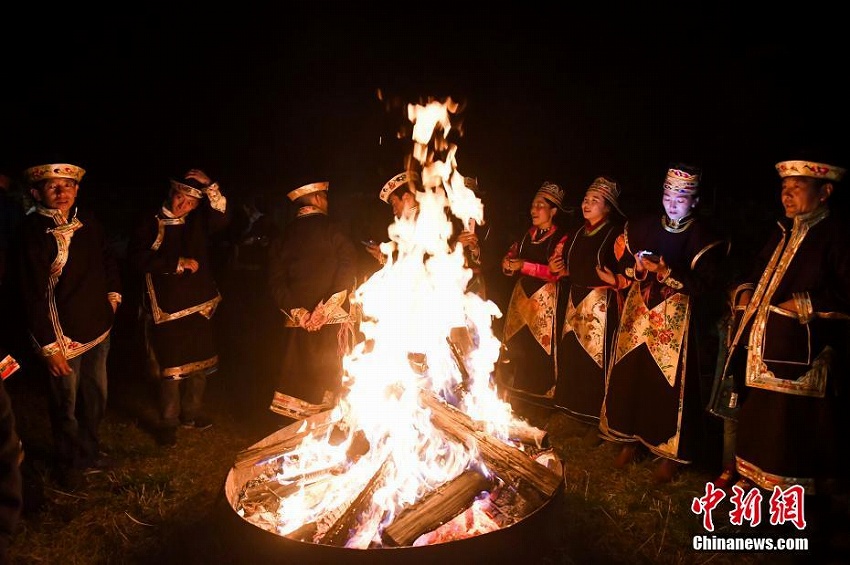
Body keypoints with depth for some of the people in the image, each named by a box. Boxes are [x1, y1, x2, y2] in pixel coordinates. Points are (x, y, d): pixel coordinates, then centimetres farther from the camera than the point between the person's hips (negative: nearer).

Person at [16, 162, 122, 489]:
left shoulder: (87, 221, 0)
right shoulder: (33, 230, -18)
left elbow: (108, 260, 17)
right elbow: (33, 293, -19)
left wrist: (113, 294, 6)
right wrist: (48, 345, -19)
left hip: (98, 328, 6)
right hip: (63, 335, -6)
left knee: (96, 396, 21)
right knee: (66, 405, 12)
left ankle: (90, 451, 44)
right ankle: (68, 464, 35)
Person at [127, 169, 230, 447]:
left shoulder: (198, 222, 7)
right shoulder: (151, 223, -5)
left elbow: (222, 218, -9)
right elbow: (137, 259, -13)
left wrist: (210, 187, -18)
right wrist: (176, 263, -16)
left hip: (200, 304, 5)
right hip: (167, 309, -5)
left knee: (200, 362, 14)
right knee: (171, 367, -1)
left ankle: (192, 413, 31)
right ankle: (168, 422, 16)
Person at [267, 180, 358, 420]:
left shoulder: (283, 235, 11)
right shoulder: (330, 227, -2)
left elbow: (276, 280, 4)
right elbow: (348, 266, -15)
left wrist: (297, 311, -4)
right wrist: (329, 306, -17)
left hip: (298, 322, 4)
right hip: (331, 321, -4)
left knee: (300, 381, 9)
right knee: (330, 377, 4)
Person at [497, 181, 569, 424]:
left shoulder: (560, 238, -6)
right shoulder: (527, 235, 15)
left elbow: (555, 272, -16)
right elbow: (511, 257, 16)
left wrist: (524, 265, -18)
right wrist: (509, 264, -7)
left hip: (545, 299, -6)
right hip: (522, 295, 6)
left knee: (538, 347, -7)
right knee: (514, 345, 5)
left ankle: (539, 401, 5)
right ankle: (514, 398, 16)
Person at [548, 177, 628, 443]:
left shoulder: (617, 234, -7)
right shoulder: (579, 234, 15)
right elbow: (568, 268, 24)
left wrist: (614, 280, -28)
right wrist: (557, 266, 5)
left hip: (602, 306, -7)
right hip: (576, 304, 7)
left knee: (597, 360, -6)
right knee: (572, 358, 8)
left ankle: (598, 421, 6)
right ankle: (576, 412, 22)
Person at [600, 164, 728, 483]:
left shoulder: (703, 237, -5)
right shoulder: (644, 227, 9)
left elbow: (705, 284, -12)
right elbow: (625, 267, 12)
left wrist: (666, 273, -20)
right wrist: (638, 268, -9)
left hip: (676, 320, -4)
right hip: (639, 314, 4)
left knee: (671, 382, -2)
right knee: (630, 377, 5)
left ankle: (670, 452, 15)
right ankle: (630, 439, 23)